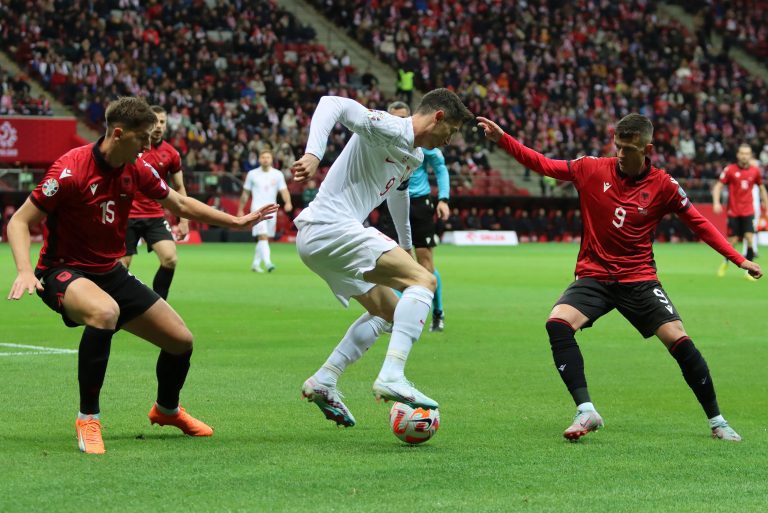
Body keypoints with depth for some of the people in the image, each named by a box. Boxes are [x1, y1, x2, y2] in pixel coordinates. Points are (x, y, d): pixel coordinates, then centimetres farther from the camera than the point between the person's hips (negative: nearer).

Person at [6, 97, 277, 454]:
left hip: (110, 272, 7)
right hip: (63, 272, -7)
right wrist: (25, 271, -33)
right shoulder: (71, 169, -22)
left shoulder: (137, 170, -1)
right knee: (105, 312, -41)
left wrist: (236, 221, 13)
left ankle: (167, 410, 38)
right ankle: (88, 418, -26)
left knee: (181, 340, 5)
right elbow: (19, 221, -17)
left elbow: (180, 204, 15)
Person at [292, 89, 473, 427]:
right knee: (423, 280, -18)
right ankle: (391, 377, -28)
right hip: (333, 227, -11)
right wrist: (313, 154, -37)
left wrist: (406, 246, 48)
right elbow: (333, 104, -23)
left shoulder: (414, 156, 20)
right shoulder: (390, 130, -11)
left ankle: (323, 382, 16)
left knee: (388, 313, 22)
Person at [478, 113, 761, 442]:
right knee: (557, 323, -27)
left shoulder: (663, 186, -6)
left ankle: (716, 421, 7)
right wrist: (502, 139, -13)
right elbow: (542, 164, -2)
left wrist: (739, 260, -1)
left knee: (679, 341, -13)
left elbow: (699, 223, 3)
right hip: (593, 276, 1)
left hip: (639, 279, -1)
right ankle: (586, 412, -25)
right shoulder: (592, 170, -5)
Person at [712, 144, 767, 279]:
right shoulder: (730, 169, -5)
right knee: (732, 241, 1)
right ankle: (726, 262, 31)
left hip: (748, 212, 1)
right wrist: (716, 203, -17)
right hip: (733, 211, -1)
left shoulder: (755, 170, 2)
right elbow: (718, 186, -3)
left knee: (750, 239, -14)